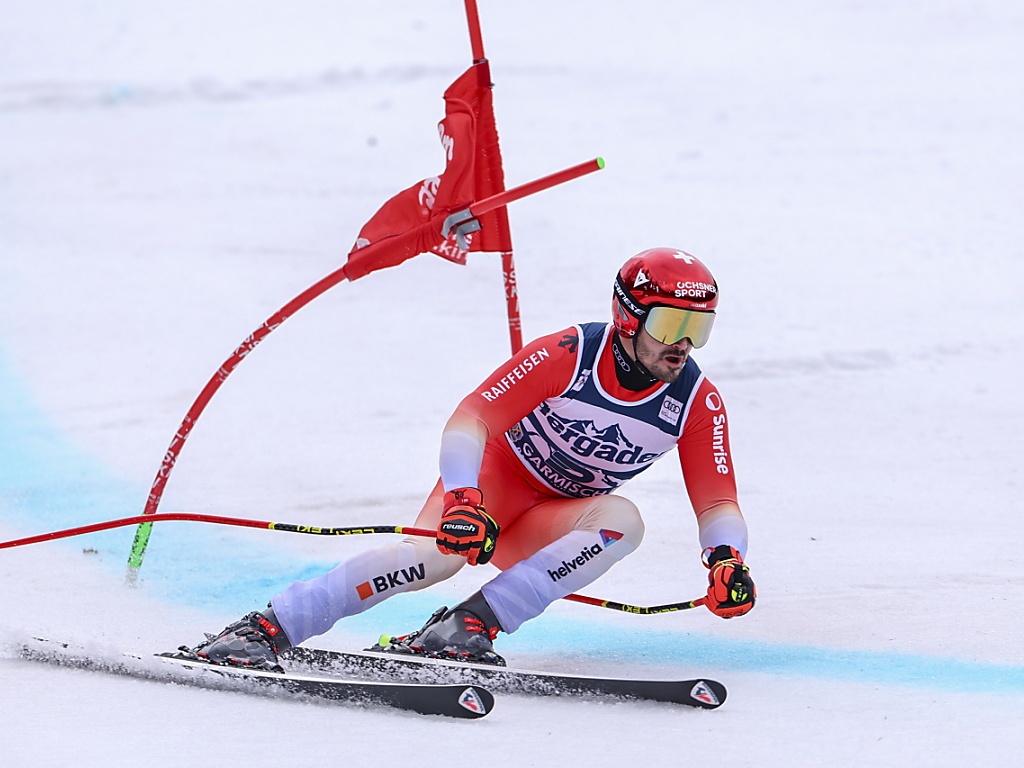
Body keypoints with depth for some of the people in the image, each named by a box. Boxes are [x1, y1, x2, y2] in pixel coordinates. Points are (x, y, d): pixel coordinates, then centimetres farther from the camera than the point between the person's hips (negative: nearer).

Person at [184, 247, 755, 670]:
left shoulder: (699, 402, -10)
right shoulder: (566, 355, -22)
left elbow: (718, 503, -6)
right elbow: (471, 418, -26)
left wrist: (727, 558, -29)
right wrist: (462, 500, -43)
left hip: (549, 525, 4)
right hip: (491, 480, -4)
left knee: (624, 519, -29)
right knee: (438, 553, -35)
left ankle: (470, 626, -36)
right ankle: (266, 629, -36)